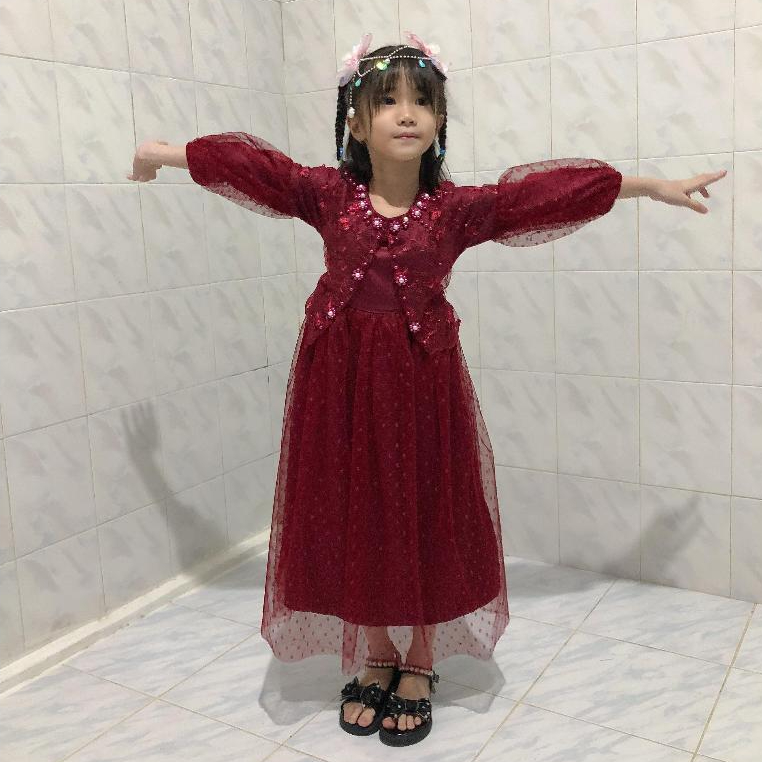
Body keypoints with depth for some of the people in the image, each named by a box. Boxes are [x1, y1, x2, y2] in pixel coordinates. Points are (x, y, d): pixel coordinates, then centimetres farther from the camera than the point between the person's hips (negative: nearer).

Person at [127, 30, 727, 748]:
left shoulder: (461, 207, -5)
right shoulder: (326, 194, -4)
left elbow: (555, 189, -5)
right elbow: (245, 163, 4)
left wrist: (653, 186, -1)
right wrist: (164, 153, 14)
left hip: (423, 382, 0)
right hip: (342, 381, 1)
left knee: (425, 520, 9)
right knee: (355, 520, 11)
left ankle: (418, 667, 32)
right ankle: (375, 659, 34)